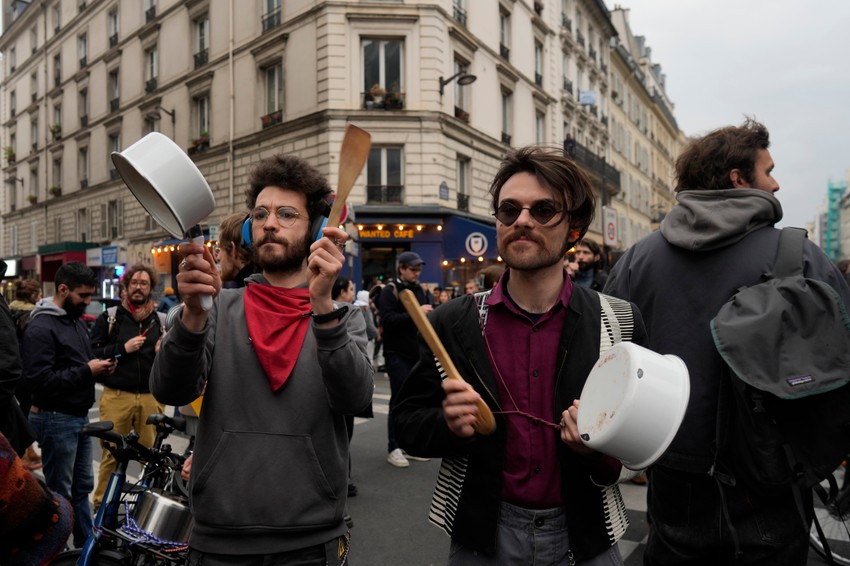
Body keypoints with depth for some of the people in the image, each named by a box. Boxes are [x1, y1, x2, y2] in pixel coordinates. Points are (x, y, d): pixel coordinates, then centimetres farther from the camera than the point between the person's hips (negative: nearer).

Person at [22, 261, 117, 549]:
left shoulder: (76, 321, 12)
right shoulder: (41, 327, -17)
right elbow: (40, 379, -25)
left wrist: (100, 367, 2)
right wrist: (87, 371, -21)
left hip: (80, 417, 9)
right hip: (56, 420, -9)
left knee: (82, 486, 18)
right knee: (60, 494, 4)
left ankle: (87, 545, 30)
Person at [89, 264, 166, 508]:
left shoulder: (161, 321, 11)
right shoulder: (109, 318, 6)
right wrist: (123, 348, -11)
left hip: (151, 397, 1)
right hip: (117, 396, -1)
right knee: (111, 452, 4)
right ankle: (101, 502, 20)